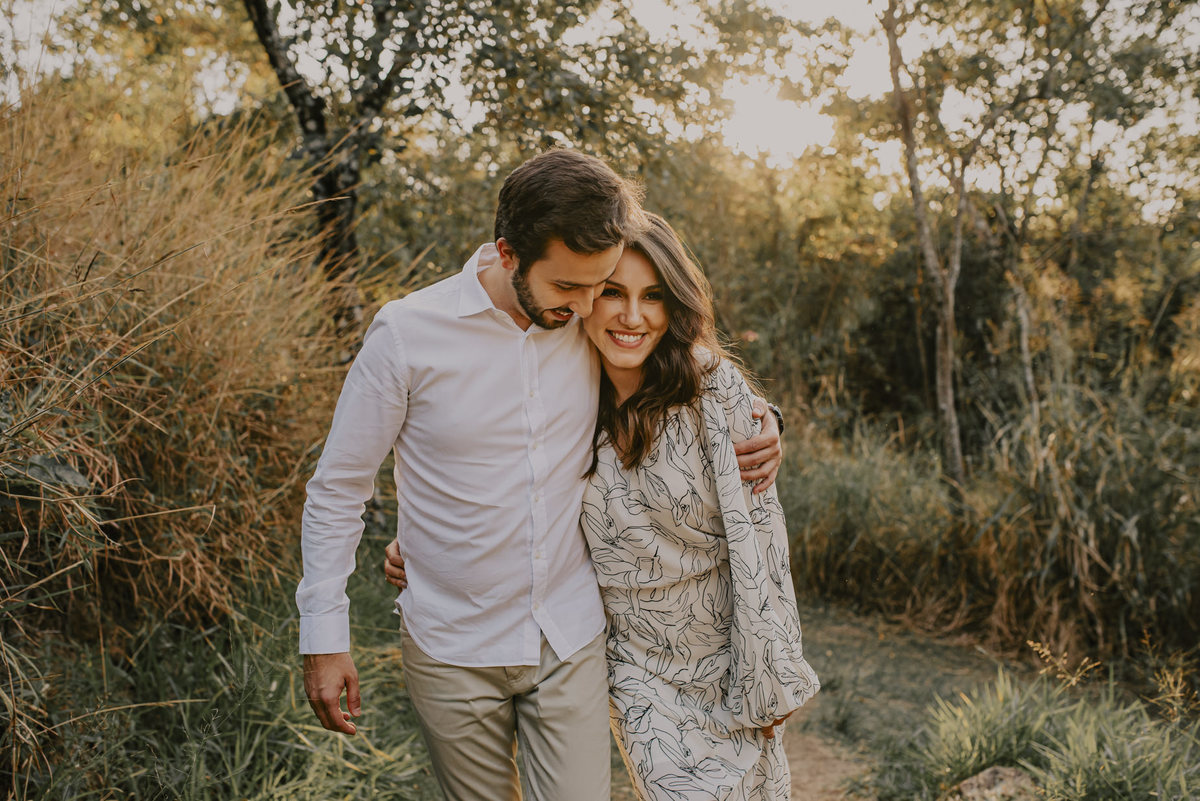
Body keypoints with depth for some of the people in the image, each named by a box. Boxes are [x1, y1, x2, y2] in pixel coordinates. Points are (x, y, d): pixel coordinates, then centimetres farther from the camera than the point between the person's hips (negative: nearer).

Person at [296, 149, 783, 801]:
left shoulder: (593, 324, -6)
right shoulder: (408, 334, -14)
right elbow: (337, 489, -5)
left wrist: (749, 437, -7)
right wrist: (324, 637, -6)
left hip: (570, 641, 2)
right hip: (453, 650, -2)